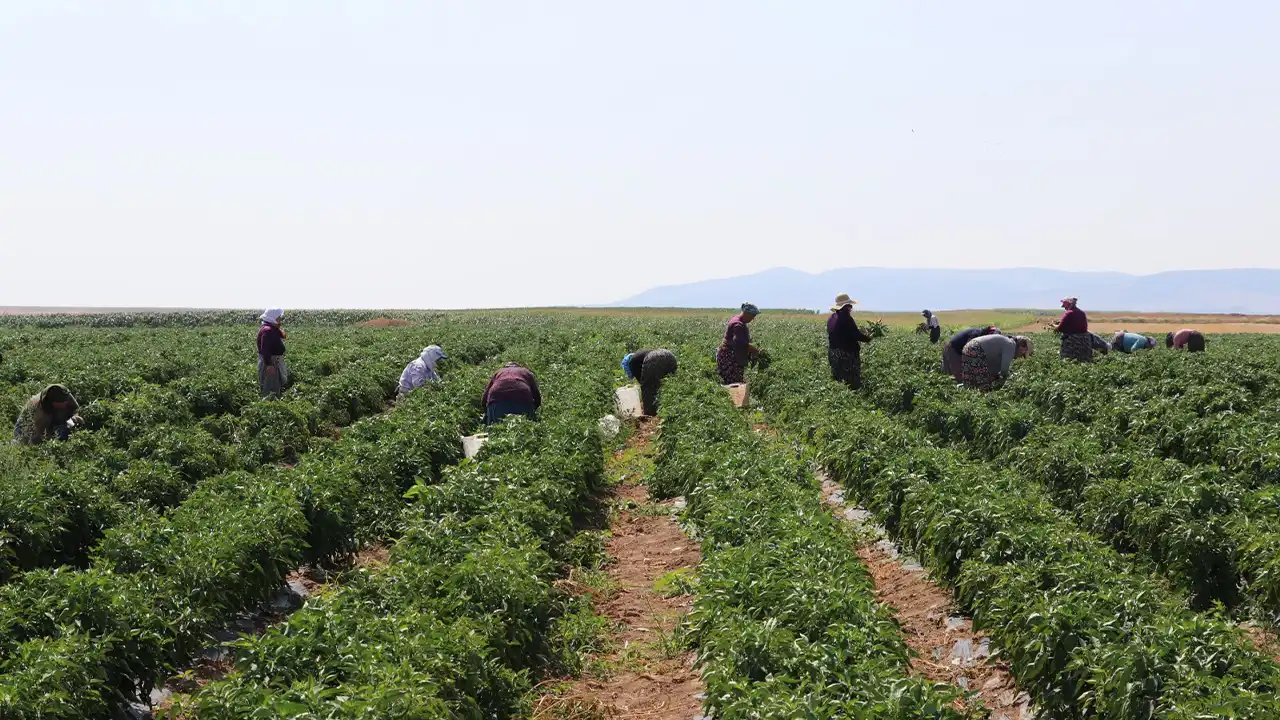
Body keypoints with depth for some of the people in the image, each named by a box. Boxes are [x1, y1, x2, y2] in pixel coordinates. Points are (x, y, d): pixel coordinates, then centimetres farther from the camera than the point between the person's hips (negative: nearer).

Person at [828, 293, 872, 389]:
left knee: (837, 381, 13)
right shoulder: (846, 319, -18)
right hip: (847, 355, -9)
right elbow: (856, 335, -18)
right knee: (853, 382, -4)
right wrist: (868, 338, -2)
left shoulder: (831, 319, 9)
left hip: (833, 355, 9)